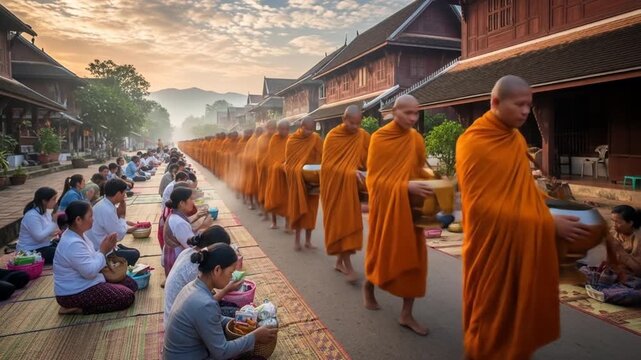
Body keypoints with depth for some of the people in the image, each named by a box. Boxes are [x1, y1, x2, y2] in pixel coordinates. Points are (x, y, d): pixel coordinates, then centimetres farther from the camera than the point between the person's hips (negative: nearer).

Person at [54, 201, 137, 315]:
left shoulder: (77, 235, 5)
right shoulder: (73, 244, -27)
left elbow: (90, 260, 13)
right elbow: (90, 271, -28)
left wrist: (104, 250, -5)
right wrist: (103, 251, -16)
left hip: (85, 283, 10)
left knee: (130, 284, 10)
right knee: (127, 297, -15)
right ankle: (78, 308, -7)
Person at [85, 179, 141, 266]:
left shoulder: (104, 204, 2)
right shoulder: (107, 210, -27)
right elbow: (119, 235, -20)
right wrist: (122, 216, -12)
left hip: (100, 246, 9)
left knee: (134, 251, 13)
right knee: (134, 254, -7)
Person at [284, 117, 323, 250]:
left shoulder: (316, 139, -2)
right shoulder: (292, 140, -2)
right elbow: (288, 160, 0)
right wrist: (293, 171, -15)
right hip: (296, 178, -1)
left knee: (310, 209, 5)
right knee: (297, 208, 3)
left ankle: (308, 240, 15)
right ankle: (297, 239, 13)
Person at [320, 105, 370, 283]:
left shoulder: (364, 137, -1)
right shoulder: (332, 136, -8)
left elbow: (369, 162, 2)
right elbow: (327, 165, -13)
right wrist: (349, 172, -23)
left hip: (351, 185, 4)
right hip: (334, 185, -3)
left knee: (348, 221, 9)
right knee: (339, 221, -3)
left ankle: (340, 261, 23)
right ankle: (347, 264, 1)